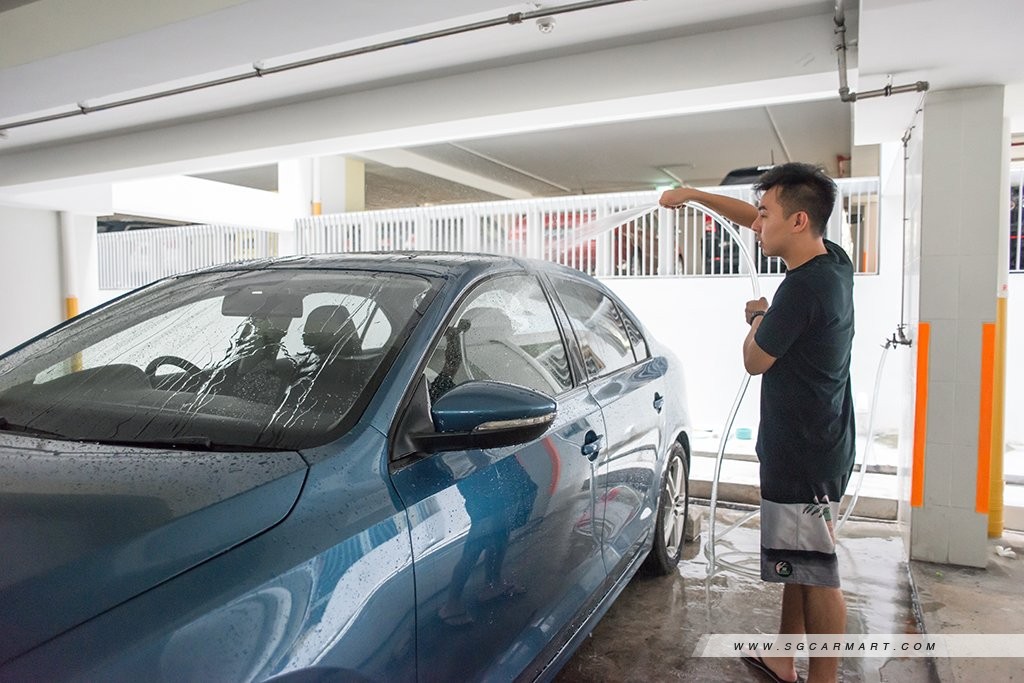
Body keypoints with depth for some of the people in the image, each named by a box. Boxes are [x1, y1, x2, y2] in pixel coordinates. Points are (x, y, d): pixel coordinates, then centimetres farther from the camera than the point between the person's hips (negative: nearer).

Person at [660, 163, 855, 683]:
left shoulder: (802, 288, -25)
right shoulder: (833, 259, 3)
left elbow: (755, 361, -12)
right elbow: (750, 218, 15)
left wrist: (757, 318, 6)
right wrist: (692, 194, 19)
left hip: (804, 454, -10)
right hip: (810, 444, 10)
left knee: (816, 573, 3)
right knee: (798, 563, 19)